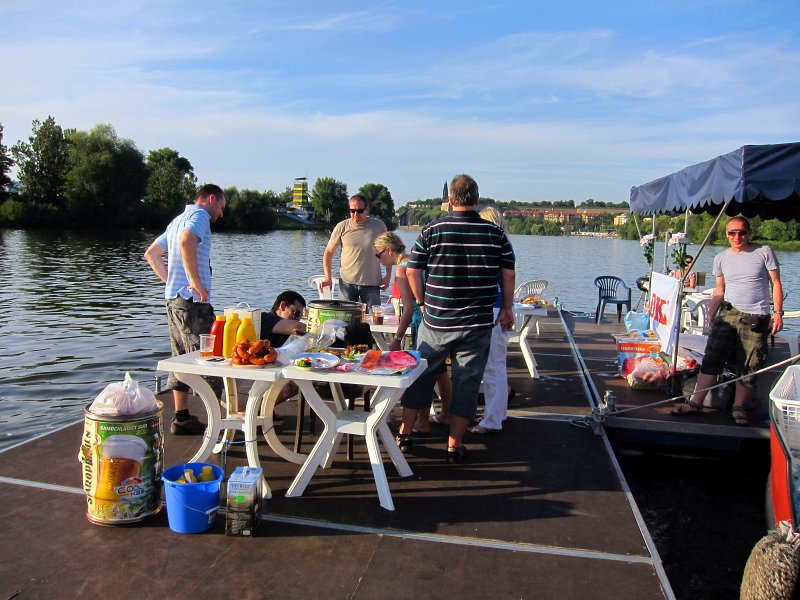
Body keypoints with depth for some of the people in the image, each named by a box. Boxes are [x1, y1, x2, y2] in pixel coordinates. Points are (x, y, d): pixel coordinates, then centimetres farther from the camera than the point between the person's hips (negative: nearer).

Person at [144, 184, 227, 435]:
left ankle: (182, 418, 17)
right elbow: (186, 242, -28)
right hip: (193, 300, -10)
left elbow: (151, 253, 28)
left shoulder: (179, 219, 24)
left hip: (173, 298, 10)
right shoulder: (200, 215, -6)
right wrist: (196, 282, -24)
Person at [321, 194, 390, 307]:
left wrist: (388, 276, 3)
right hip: (347, 282, 0)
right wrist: (328, 278, -4)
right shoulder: (342, 227, 0)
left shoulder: (378, 225, 1)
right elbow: (329, 252, 6)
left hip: (371, 283, 0)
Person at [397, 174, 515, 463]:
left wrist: (422, 302, 11)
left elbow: (412, 271, -2)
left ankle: (404, 433, 26)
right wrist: (506, 308, 15)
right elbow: (508, 274, 3)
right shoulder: (496, 233, -2)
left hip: (436, 320, 0)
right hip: (477, 323, 0)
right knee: (467, 381, 9)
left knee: (421, 375, 16)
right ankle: (454, 445, 14)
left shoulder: (432, 230, -5)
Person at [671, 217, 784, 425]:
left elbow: (776, 283, 4)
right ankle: (695, 404, -2)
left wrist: (778, 312, -5)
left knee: (749, 367, 0)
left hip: (757, 318, -2)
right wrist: (710, 316, 10)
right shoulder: (721, 258, 11)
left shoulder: (764, 252, 3)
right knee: (711, 360, -4)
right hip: (728, 314, 2)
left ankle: (738, 407, 13)